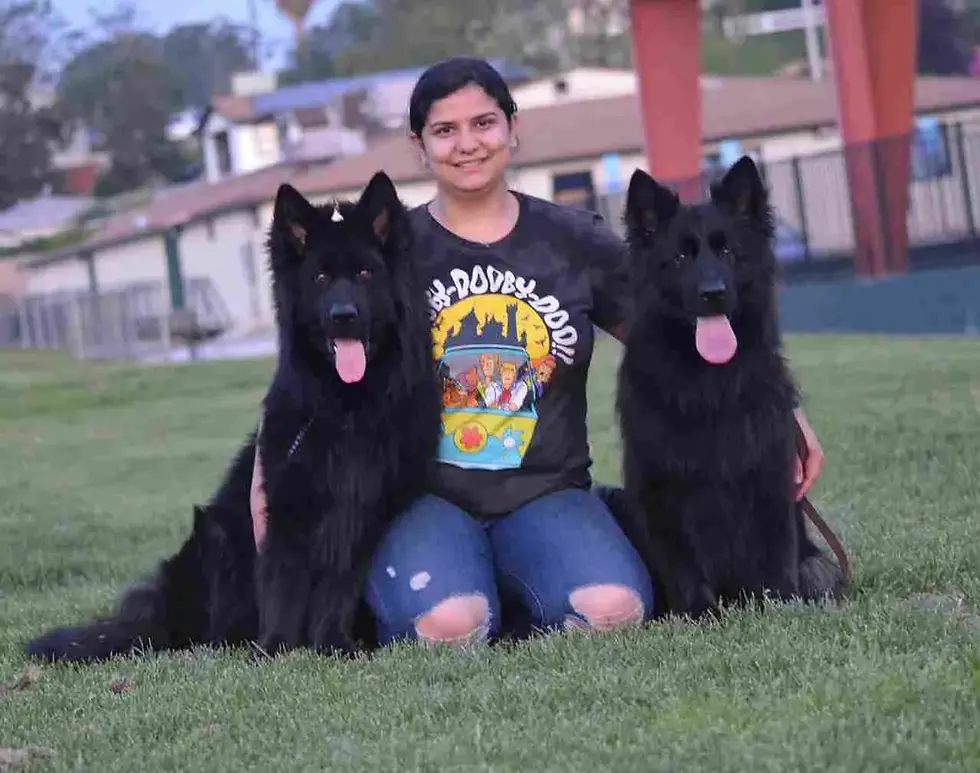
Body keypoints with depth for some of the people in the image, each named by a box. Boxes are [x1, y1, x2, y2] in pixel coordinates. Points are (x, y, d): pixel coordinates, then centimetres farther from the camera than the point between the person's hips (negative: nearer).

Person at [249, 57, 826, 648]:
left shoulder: (575, 242, 8)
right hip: (423, 498, -1)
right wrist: (267, 470, -7)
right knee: (450, 626, -34)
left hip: (545, 494, 1)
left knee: (614, 612, -31)